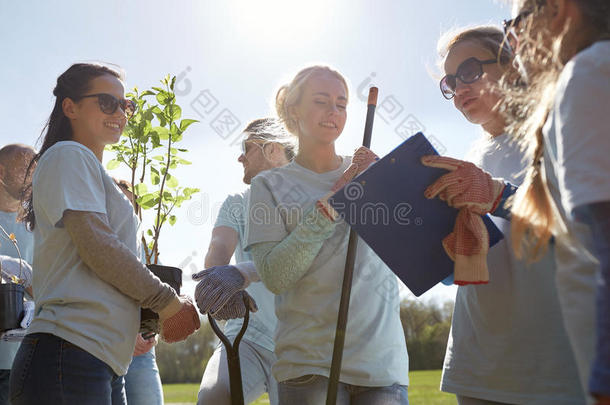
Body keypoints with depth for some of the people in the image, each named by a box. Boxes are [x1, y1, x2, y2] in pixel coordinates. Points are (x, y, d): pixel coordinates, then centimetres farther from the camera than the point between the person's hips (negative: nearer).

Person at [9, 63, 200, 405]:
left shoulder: (95, 174, 26)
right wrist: (168, 301, -7)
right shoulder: (69, 155, -3)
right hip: (71, 354, -9)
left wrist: (142, 319, 12)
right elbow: (96, 245, -14)